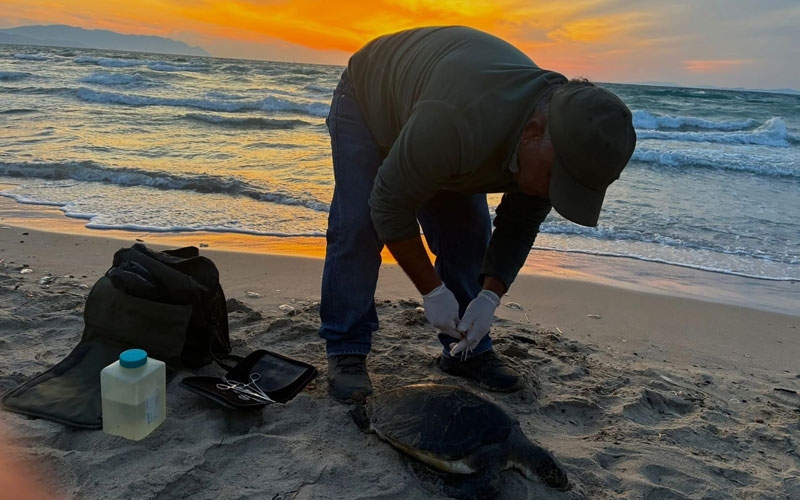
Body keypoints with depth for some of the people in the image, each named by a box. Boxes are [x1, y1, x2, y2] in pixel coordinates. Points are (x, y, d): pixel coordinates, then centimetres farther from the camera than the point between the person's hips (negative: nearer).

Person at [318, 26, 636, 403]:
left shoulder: (565, 144, -25)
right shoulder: (453, 125, -49)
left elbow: (519, 226, -11)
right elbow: (389, 205, -35)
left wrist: (490, 296, -22)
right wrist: (432, 290, -28)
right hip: (367, 97, -5)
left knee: (468, 231, -4)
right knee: (357, 224, -19)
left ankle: (468, 351, 7)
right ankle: (346, 352, -7)